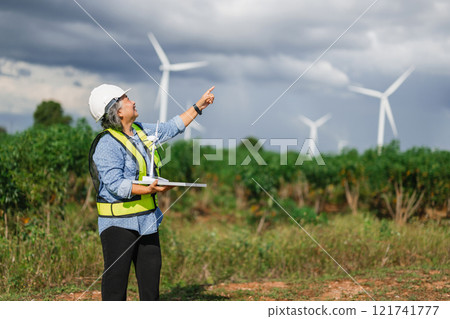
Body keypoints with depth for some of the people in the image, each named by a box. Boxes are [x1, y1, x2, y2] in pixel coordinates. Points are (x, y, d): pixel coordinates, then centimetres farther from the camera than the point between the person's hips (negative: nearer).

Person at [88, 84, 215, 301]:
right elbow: (115, 185, -23)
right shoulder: (107, 144, -17)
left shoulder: (140, 132, 10)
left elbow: (171, 128, 25)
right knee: (116, 276, -5)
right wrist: (148, 190, -33)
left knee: (151, 272, 12)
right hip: (119, 221, -9)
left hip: (147, 219, 9)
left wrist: (198, 107, 26)